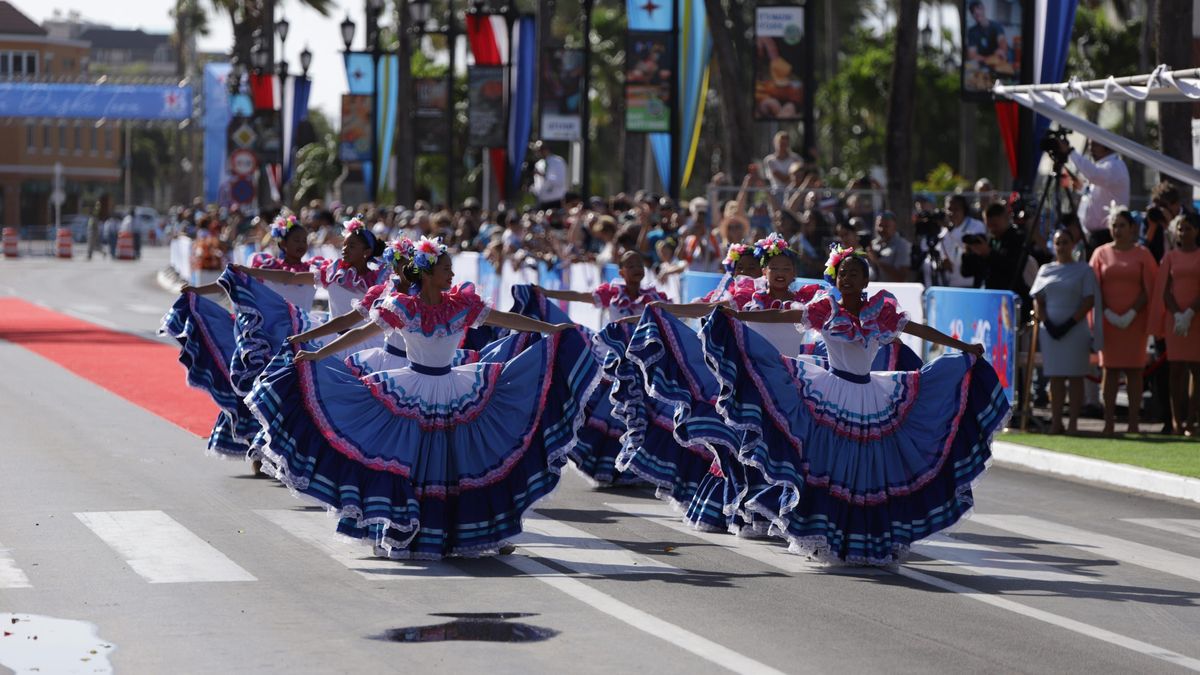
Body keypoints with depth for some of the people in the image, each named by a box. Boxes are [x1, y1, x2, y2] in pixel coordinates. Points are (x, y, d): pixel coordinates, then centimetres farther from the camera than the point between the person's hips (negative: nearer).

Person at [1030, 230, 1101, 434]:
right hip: (1050, 330, 3)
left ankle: (1073, 422, -2)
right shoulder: (1045, 270, 13)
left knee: (1075, 376, -2)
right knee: (1055, 377, 3)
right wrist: (1046, 322, -5)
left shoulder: (1083, 270, 3)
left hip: (1075, 330, -3)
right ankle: (1056, 421, 5)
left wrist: (1070, 323, -11)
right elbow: (1038, 300, 11)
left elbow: (1089, 300, -3)